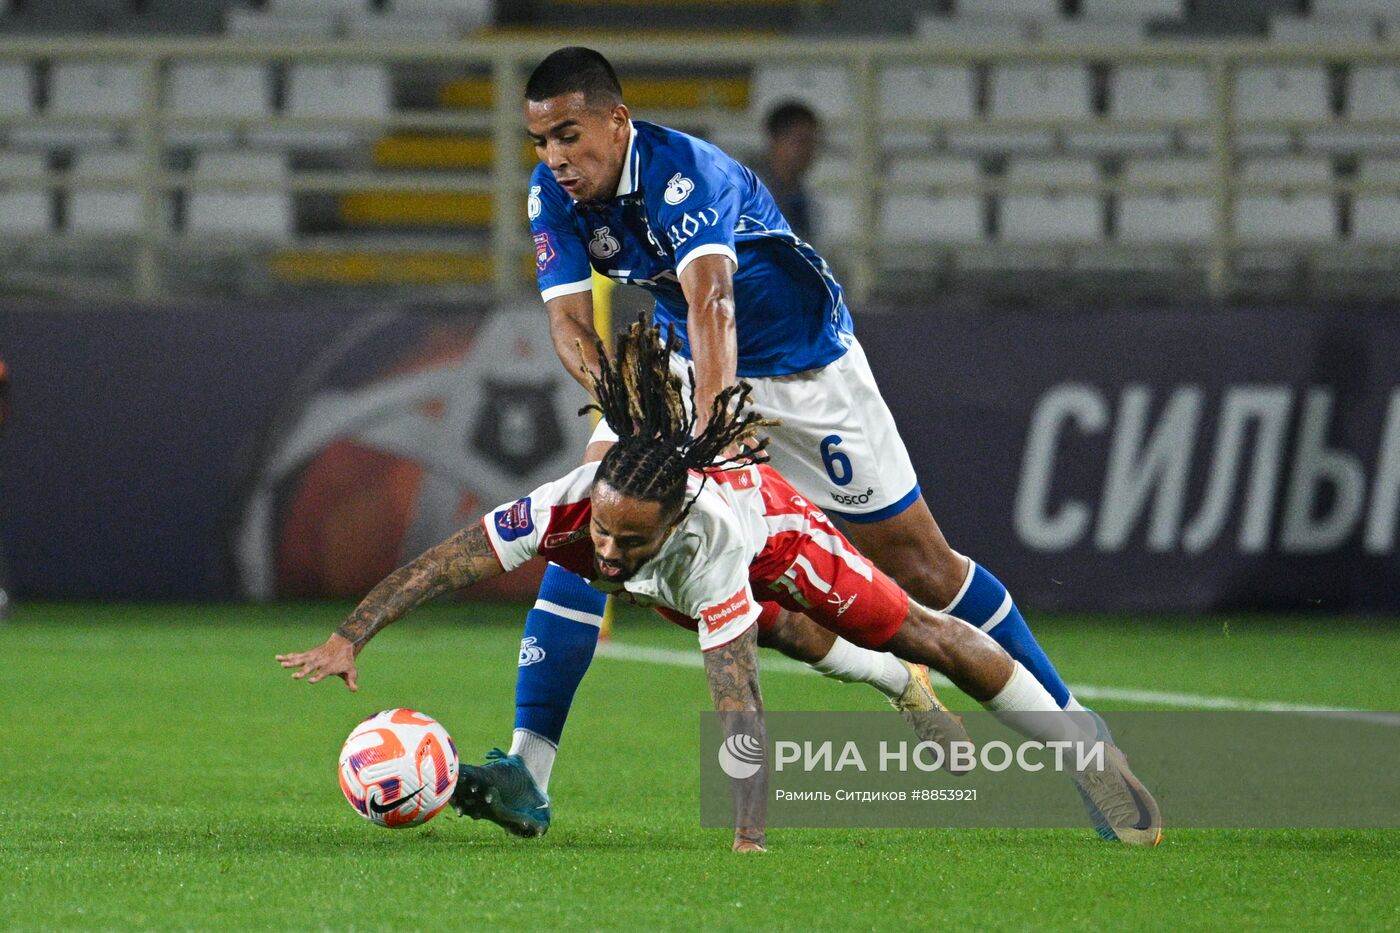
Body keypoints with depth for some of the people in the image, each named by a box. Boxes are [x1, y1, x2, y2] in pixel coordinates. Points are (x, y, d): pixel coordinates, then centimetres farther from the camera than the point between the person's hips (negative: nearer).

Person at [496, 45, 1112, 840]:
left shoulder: (686, 176, -32)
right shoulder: (553, 194, -14)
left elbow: (711, 300, -46)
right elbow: (570, 320, -19)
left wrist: (711, 427, -61)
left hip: (807, 364, -5)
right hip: (686, 363, 5)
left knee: (917, 560, -1)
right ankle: (529, 765, -17)